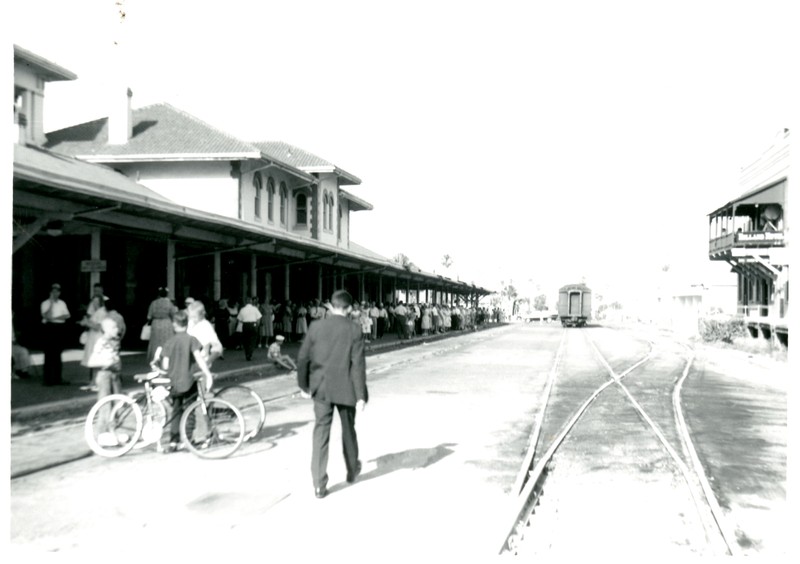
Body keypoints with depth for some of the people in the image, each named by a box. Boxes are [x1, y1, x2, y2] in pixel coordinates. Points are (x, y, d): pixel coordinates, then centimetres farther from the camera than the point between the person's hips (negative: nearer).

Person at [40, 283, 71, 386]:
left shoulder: (62, 303, 12)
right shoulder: (45, 303, -2)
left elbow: (67, 315, 1)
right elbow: (46, 316, -16)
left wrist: (55, 318, -12)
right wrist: (51, 303, -17)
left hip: (60, 328, 4)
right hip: (49, 328, -4)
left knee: (57, 354, 8)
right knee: (49, 354, -4)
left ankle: (57, 378, 12)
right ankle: (47, 378, 1)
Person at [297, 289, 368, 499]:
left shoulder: (316, 327, -3)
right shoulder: (354, 330, -9)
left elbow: (303, 359, 1)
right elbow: (358, 365, -12)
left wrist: (304, 385, 14)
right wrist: (361, 395, -8)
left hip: (321, 389, 1)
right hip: (345, 389, -1)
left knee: (321, 433, 4)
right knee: (348, 429, 18)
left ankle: (319, 484, 0)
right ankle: (352, 470, 38)